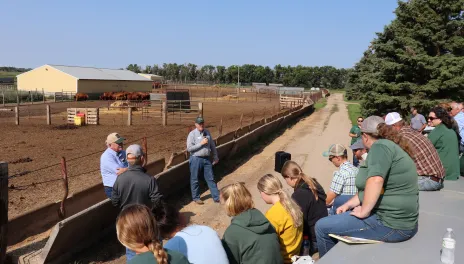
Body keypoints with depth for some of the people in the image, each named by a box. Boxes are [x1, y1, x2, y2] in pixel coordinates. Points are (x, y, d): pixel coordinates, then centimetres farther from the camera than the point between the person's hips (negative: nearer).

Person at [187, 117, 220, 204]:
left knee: (210, 178, 8)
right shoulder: (192, 134, -8)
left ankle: (216, 197, 13)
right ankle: (196, 197, 23)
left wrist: (215, 157, 15)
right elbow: (189, 148, -15)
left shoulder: (207, 133, 8)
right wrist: (201, 143, -17)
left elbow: (212, 145, 15)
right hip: (196, 159, -4)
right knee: (195, 180, 8)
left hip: (206, 159, 4)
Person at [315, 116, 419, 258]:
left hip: (390, 224, -11)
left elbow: (375, 181, -32)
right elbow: (368, 190, 21)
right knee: (342, 215, 27)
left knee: (322, 226, -5)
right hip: (397, 219, 11)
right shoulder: (389, 146, 16)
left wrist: (364, 211, -21)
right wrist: (348, 204, 14)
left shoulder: (380, 145, -16)